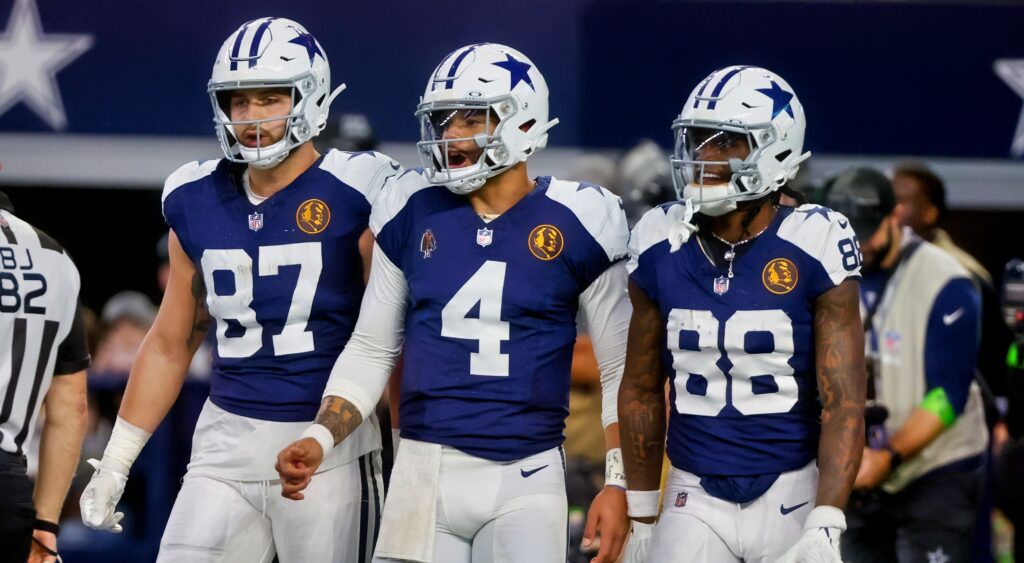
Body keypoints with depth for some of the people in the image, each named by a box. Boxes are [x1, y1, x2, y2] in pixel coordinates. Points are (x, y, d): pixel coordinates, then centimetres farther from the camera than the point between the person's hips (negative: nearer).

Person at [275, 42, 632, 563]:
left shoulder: (574, 223, -2)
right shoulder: (413, 213, 4)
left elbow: (620, 371, 4)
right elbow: (371, 350, 13)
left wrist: (618, 484, -4)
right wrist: (319, 439, -1)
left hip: (526, 481, -2)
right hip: (425, 475, 2)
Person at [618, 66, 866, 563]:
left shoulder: (813, 247, -10)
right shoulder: (662, 249, 0)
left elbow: (843, 404, -11)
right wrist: (641, 517, 14)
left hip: (791, 500, -2)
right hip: (695, 503, 2)